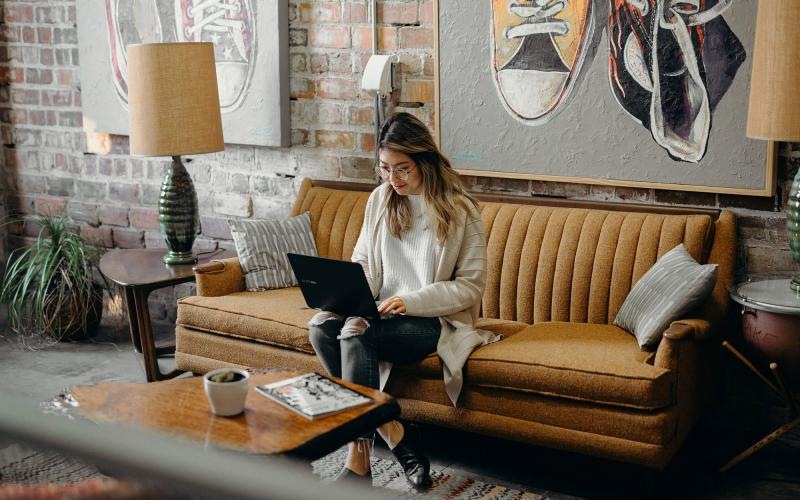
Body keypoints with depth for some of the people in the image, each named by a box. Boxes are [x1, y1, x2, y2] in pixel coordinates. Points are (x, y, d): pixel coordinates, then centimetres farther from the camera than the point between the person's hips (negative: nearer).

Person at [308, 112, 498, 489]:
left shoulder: (459, 210, -7)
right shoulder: (381, 199, 8)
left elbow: (471, 285, -8)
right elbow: (363, 262, 13)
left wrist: (411, 301, -20)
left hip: (435, 320, -5)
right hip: (382, 313, 6)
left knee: (356, 332, -32)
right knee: (320, 326, -25)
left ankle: (359, 457, -23)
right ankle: (390, 433, -20)